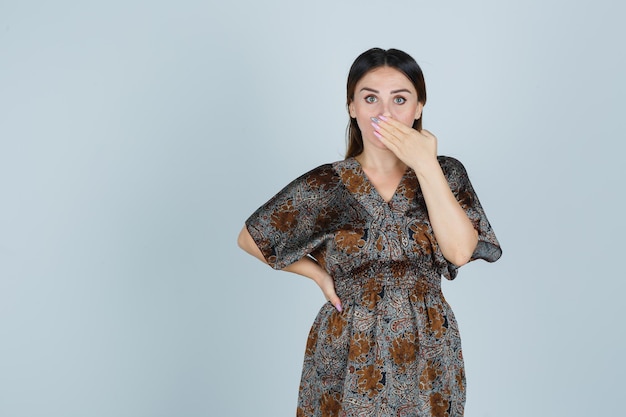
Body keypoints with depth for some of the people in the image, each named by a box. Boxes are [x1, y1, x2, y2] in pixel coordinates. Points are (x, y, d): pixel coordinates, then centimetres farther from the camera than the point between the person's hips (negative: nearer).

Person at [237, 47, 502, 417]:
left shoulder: (445, 173, -3)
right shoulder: (324, 186, -6)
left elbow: (461, 251, -19)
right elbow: (250, 238, 4)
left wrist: (426, 166, -20)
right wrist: (319, 274, -1)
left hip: (427, 355, 1)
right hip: (347, 355, -1)